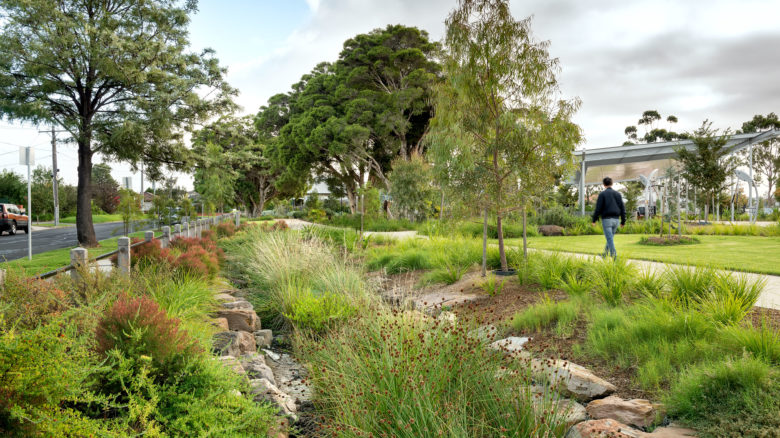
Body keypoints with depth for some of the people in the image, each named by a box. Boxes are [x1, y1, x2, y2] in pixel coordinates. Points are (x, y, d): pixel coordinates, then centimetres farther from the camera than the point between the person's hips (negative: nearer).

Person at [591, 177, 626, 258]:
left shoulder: (602, 194, -4)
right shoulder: (617, 194, 11)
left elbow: (598, 208, -8)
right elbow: (622, 208, 10)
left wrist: (594, 220, 0)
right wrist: (623, 221, 14)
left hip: (607, 219, -5)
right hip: (616, 219, 5)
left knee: (610, 239, -5)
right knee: (610, 238, 18)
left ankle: (614, 255, -11)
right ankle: (606, 253, 25)